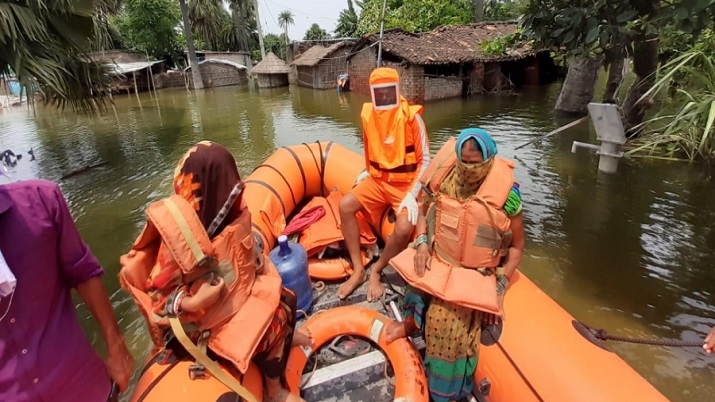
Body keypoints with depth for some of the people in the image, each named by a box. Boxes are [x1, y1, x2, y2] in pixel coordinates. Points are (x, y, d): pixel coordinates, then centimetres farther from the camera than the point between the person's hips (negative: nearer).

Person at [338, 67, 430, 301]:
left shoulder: (411, 117, -15)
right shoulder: (367, 114, 0)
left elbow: (425, 160, -13)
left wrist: (412, 194, -20)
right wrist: (368, 173, 14)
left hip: (406, 184, -4)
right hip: (378, 180, 5)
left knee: (404, 228, -29)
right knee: (346, 205, -18)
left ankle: (376, 271, 0)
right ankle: (358, 270, -8)